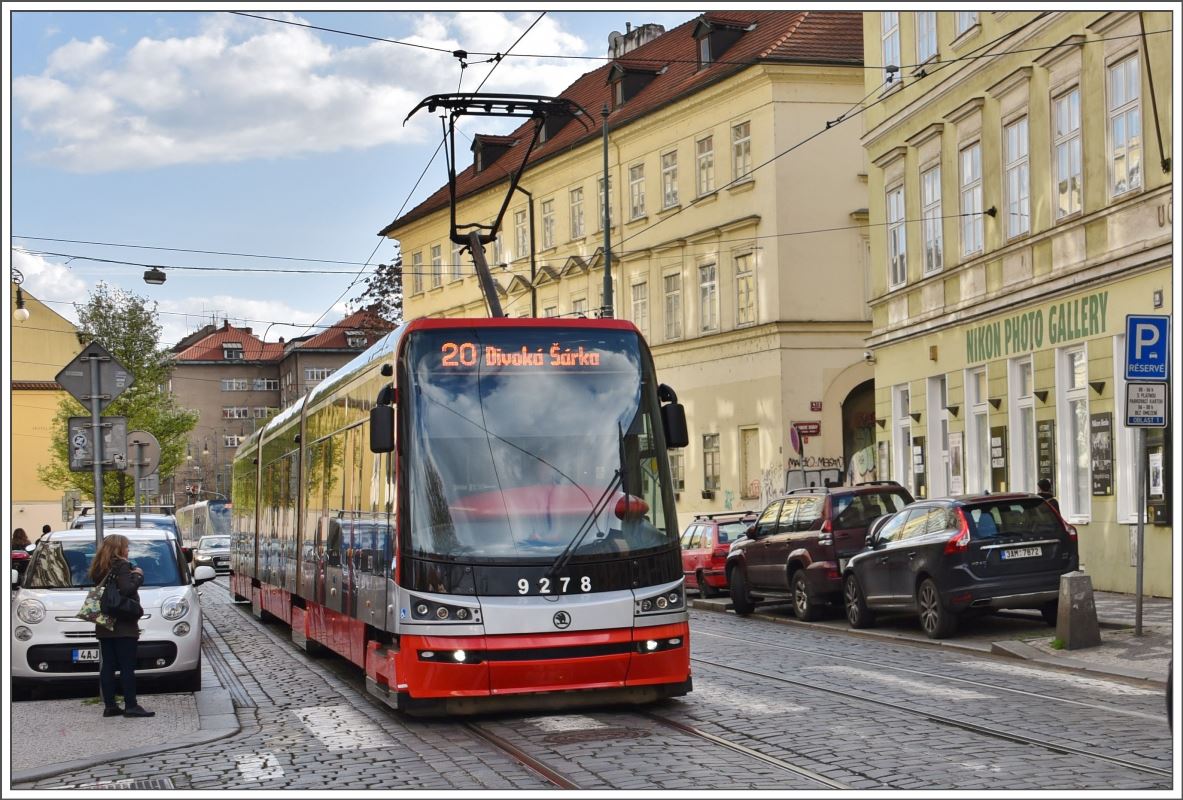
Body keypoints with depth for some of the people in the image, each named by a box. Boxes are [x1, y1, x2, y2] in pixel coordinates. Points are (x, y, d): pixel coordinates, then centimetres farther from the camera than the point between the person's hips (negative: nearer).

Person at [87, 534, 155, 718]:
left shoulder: (100, 568, 14)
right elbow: (127, 589, -24)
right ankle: (131, 706, -5)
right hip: (123, 627, -8)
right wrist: (138, 575, -7)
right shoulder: (122, 566, -11)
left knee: (107, 666, 8)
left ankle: (109, 706, 10)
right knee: (127, 667, -5)